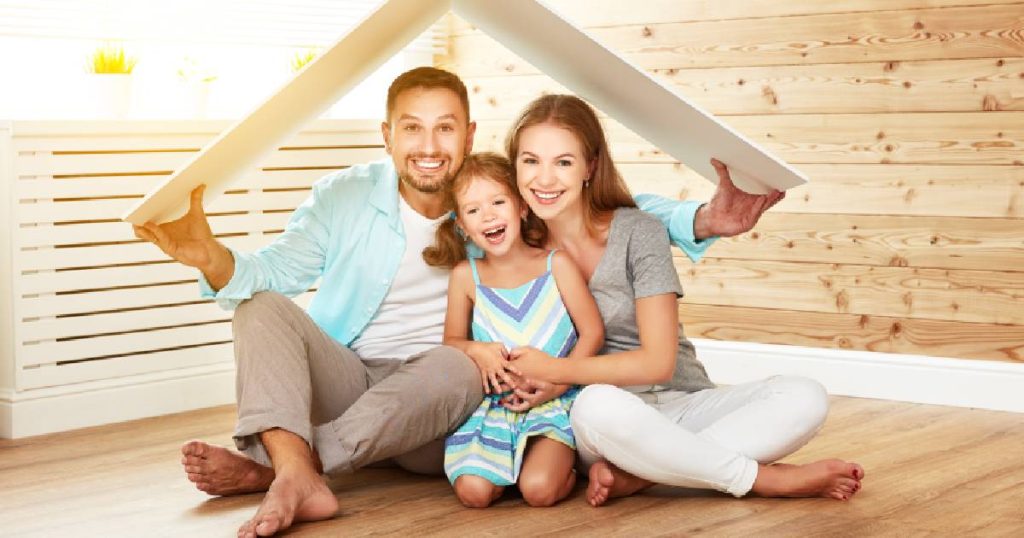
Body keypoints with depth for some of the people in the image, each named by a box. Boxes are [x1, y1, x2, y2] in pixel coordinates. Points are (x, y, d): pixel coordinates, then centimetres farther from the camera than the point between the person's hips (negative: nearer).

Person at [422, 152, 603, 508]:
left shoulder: (555, 265, -1)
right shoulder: (465, 276, 3)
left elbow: (592, 332, -1)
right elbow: (451, 340, 13)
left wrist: (554, 385, -11)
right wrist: (477, 351, -10)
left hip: (554, 404, -2)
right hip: (492, 407, 2)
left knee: (538, 490, -25)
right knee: (473, 492, -19)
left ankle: (566, 460, 9)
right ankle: (506, 465, 13)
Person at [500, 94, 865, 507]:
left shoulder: (637, 233, -6)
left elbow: (658, 361, -11)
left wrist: (554, 371, -14)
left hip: (682, 406, 1)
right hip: (605, 425, 0)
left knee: (806, 399, -25)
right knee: (596, 405, -39)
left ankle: (635, 474, -28)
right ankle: (767, 479, -22)